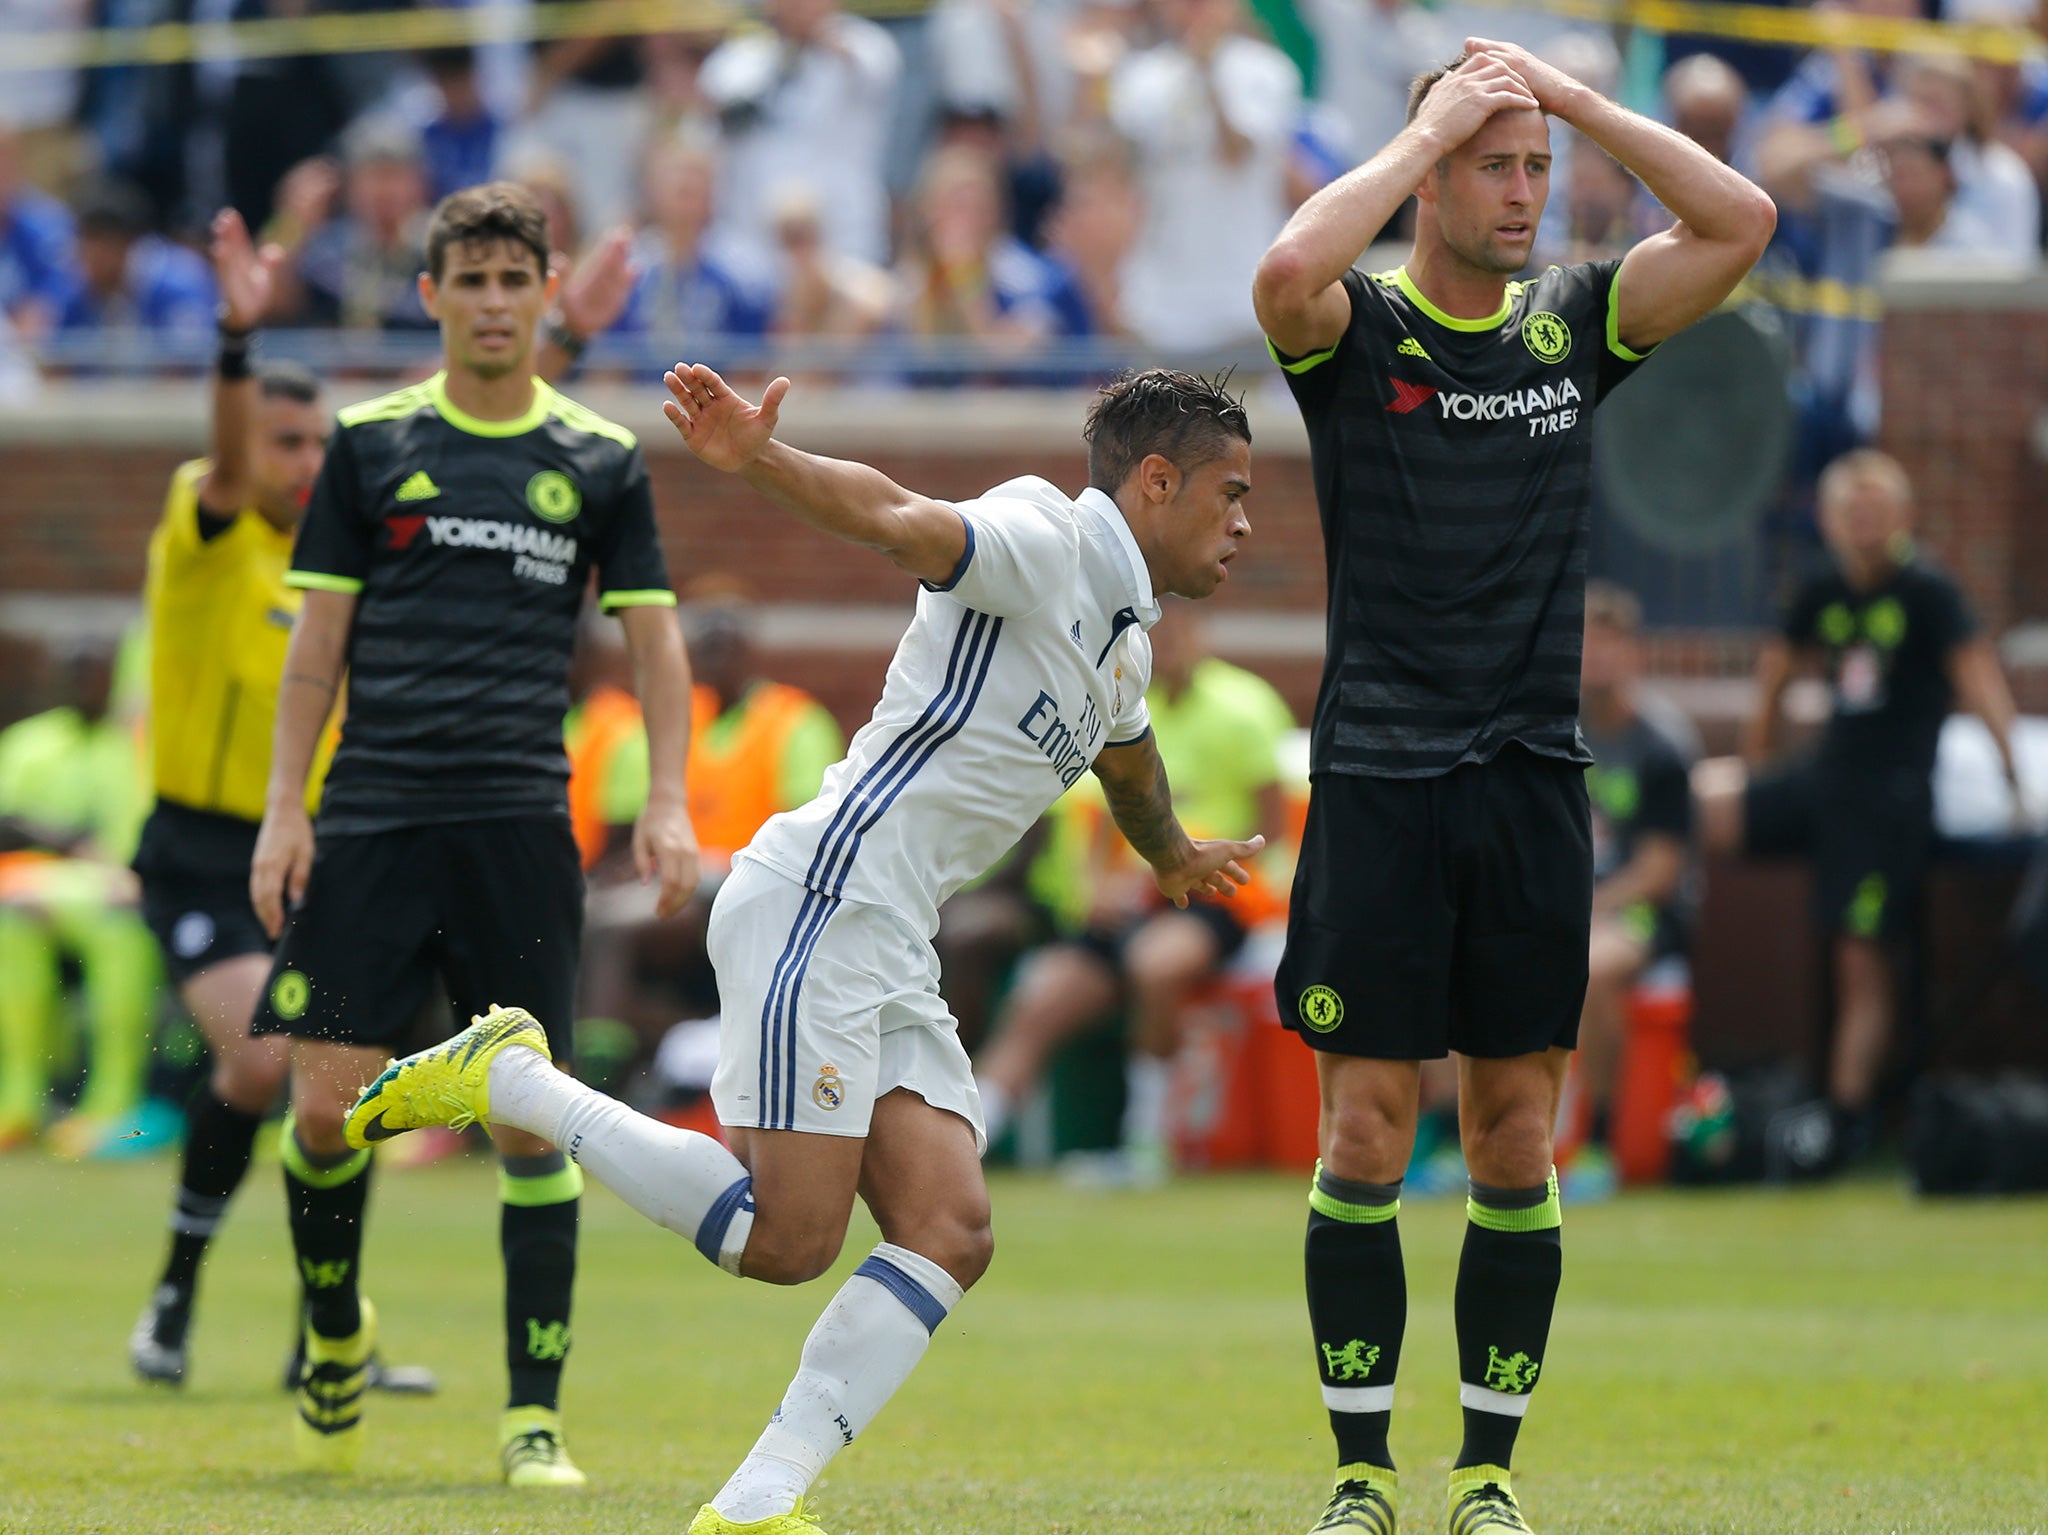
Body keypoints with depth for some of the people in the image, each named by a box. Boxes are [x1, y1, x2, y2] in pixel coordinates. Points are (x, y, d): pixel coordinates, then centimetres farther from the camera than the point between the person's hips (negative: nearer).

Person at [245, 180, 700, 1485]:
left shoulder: (600, 461, 8)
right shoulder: (372, 443, 8)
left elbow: (654, 639, 10)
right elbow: (318, 640, 9)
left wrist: (669, 804, -2)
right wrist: (284, 809, 2)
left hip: (520, 825, 0)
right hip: (371, 820, 0)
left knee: (531, 1120, -4)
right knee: (326, 1102, -5)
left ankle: (535, 1417, 1)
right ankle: (336, 1332, 22)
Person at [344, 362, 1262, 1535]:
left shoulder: (1126, 642, 22)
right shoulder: (1042, 542, -7)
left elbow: (1127, 760, 46)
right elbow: (895, 518, -26)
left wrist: (1177, 857, 65)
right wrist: (765, 461, -45)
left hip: (893, 954, 9)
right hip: (821, 900, -9)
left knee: (951, 1233, -7)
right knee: (786, 1239, -15)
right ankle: (508, 1079, -1)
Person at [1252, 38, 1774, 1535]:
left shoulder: (1574, 326, 10)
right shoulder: (1357, 330, 0)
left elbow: (1741, 222, -1)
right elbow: (1289, 270, -24)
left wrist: (1577, 98, -2)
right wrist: (1428, 127, -13)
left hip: (1533, 789, 3)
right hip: (1378, 780, -3)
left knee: (1517, 1145, 4)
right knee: (1366, 1137, -2)